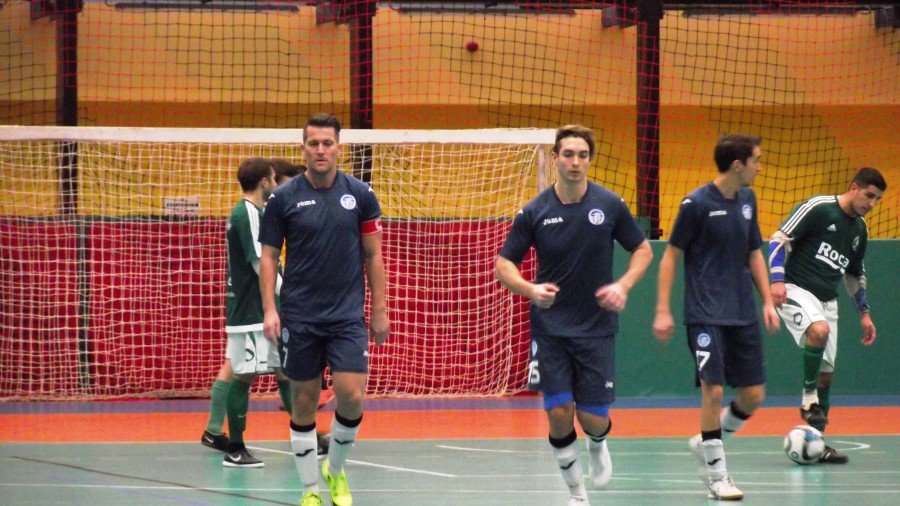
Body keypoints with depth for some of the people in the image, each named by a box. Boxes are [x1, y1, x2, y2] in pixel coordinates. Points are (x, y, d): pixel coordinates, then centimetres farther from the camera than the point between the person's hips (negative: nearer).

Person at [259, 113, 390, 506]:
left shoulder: (360, 195, 2)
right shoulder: (283, 198, -1)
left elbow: (373, 255, 6)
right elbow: (268, 256, 3)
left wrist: (379, 310, 4)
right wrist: (269, 309, -8)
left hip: (348, 315, 0)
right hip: (299, 318, 0)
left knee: (352, 396, -10)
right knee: (303, 403, 4)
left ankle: (336, 469, 15)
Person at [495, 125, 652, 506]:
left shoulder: (610, 205, -4)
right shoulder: (535, 211, -5)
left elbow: (643, 250, 7)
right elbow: (504, 263, 0)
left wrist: (623, 286, -11)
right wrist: (530, 290, -20)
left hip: (596, 327, 0)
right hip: (550, 328, 0)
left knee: (593, 418, -1)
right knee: (559, 412, -7)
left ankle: (598, 446, 37)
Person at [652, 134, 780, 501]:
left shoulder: (747, 199, 8)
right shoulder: (697, 203, -10)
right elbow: (671, 255, -5)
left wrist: (768, 301, 12)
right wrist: (662, 311, -8)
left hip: (743, 315, 6)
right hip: (706, 315, -6)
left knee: (754, 395, 4)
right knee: (713, 390, -12)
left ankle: (707, 442, 29)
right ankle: (717, 476, -1)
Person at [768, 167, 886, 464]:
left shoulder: (859, 229, 14)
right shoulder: (818, 208, -9)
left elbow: (855, 274, 27)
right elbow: (779, 239, -10)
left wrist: (864, 312, 23)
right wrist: (777, 280, -21)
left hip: (827, 300, 7)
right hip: (797, 291, -7)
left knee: (826, 372, 4)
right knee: (819, 330, -36)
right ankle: (808, 397, -19)